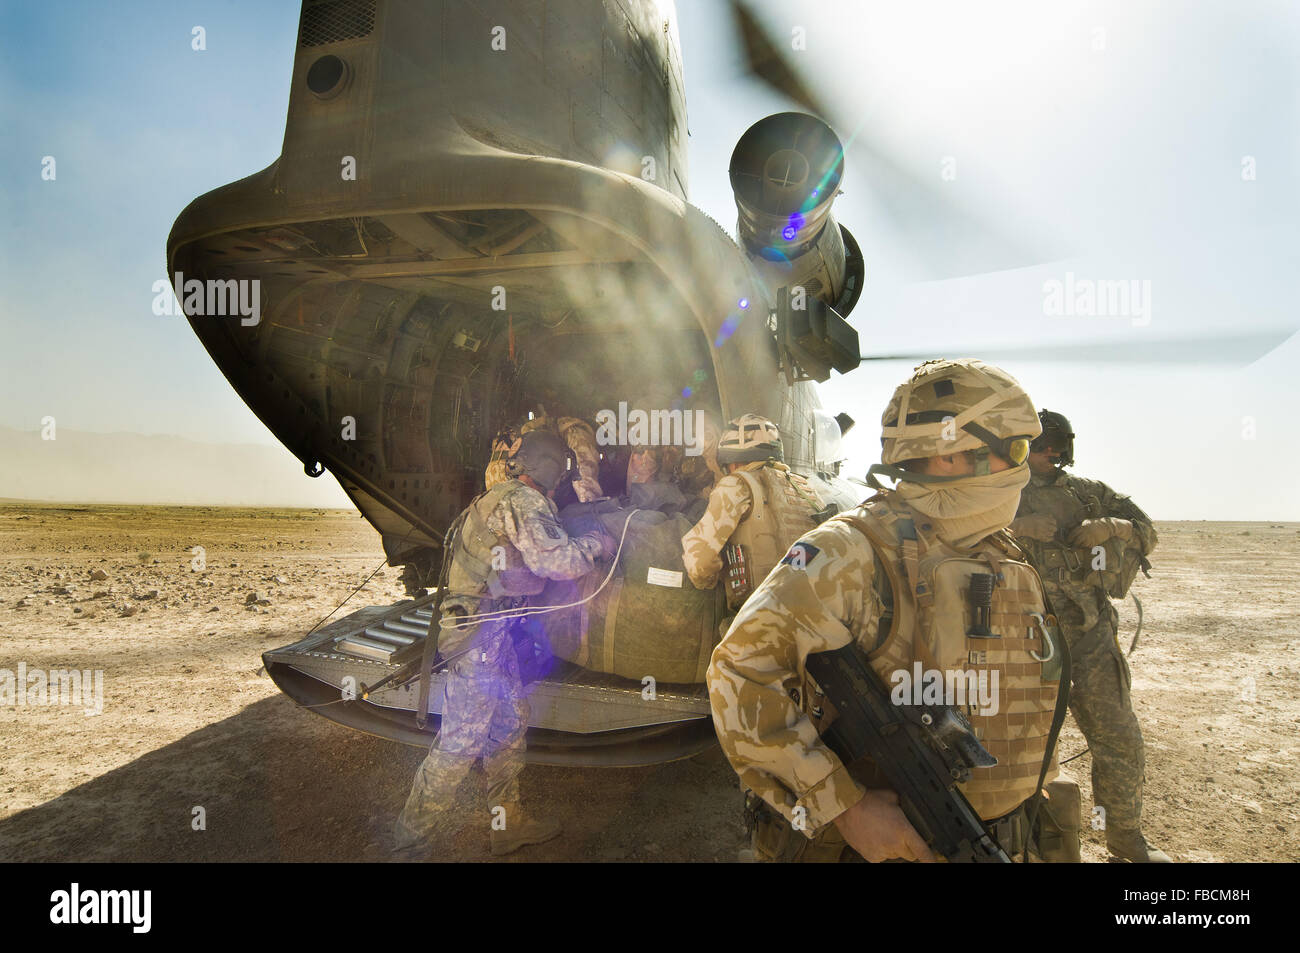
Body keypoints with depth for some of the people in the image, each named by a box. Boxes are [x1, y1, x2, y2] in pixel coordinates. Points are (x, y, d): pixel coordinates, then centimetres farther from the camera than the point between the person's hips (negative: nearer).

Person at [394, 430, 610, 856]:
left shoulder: (497, 497, 18)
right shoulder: (524, 501, -13)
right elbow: (553, 559, -22)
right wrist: (594, 544, -6)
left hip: (491, 626, 10)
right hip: (479, 630, -10)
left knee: (511, 722, 15)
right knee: (463, 738, -4)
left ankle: (508, 820, 25)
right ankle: (411, 833, 9)